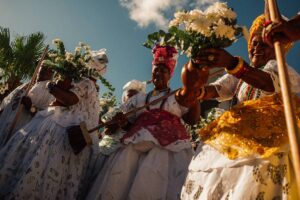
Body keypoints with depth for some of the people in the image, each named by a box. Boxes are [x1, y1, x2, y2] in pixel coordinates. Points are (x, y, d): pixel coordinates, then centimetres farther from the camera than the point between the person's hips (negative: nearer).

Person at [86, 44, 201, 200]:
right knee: (117, 181, -19)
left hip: (167, 145, -2)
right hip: (137, 143, 3)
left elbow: (193, 119, 8)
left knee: (150, 185, -26)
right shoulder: (139, 98, 27)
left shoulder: (178, 96, 21)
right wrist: (118, 122, 1)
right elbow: (126, 122, 23)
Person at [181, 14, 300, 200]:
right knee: (212, 184, -9)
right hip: (239, 134, 4)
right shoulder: (240, 74, 22)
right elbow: (217, 89, 3)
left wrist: (232, 63, -36)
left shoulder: (280, 67, 7)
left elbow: (269, 82, -18)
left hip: (269, 134, -4)